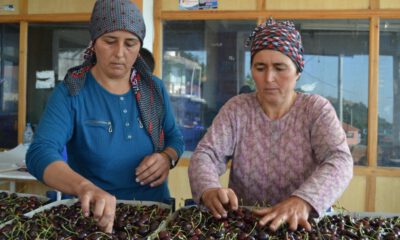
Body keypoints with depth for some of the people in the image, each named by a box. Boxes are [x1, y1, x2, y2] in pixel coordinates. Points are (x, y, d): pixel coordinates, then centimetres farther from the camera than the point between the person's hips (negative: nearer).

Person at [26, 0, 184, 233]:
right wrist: (84, 187, -40)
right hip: (93, 214, -4)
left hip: (154, 209, 4)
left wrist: (167, 158, -10)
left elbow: (175, 137, 14)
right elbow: (40, 153, -21)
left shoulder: (154, 89, 3)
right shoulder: (71, 92, -8)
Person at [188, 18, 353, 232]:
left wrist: (302, 201, -35)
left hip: (299, 224, -2)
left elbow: (339, 161, -17)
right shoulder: (236, 109, 2)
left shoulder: (317, 109, -3)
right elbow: (205, 155, -6)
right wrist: (209, 190, -29)